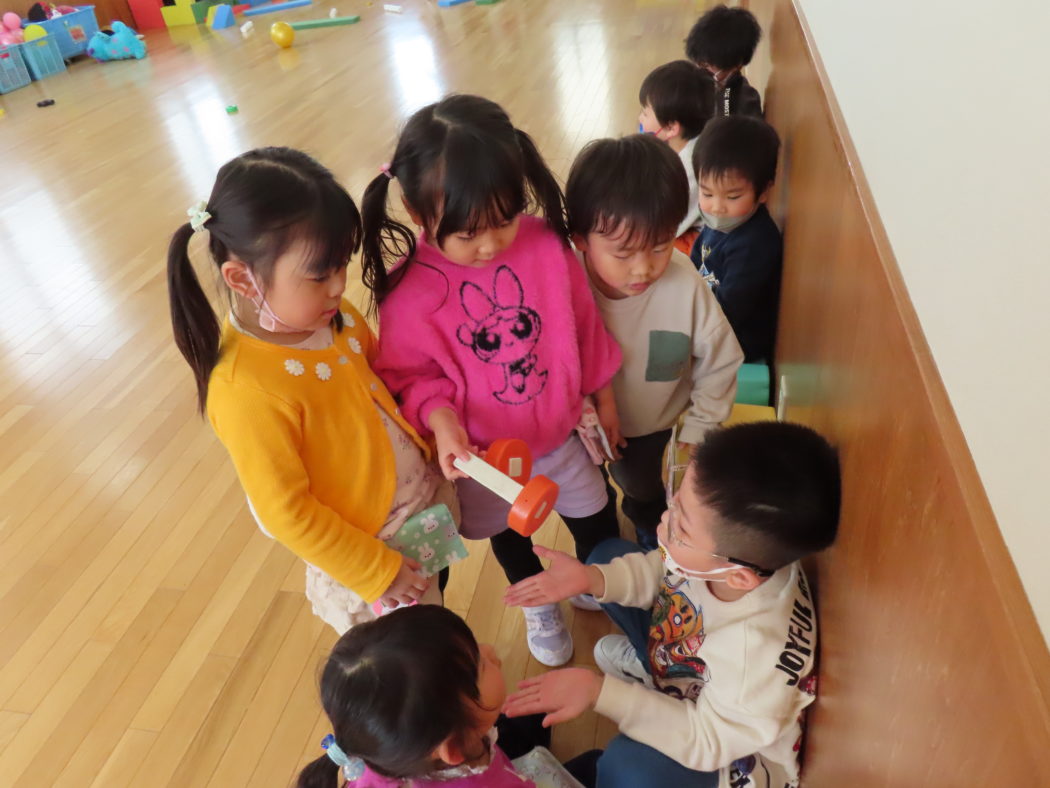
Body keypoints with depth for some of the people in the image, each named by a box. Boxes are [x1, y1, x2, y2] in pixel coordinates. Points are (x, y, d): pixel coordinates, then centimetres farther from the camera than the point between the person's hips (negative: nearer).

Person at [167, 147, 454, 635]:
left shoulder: (334, 319, -10)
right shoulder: (247, 391, -30)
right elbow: (287, 513, -23)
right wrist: (377, 571, -16)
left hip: (429, 502, 6)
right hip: (366, 554, -6)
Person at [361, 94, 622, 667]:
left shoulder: (546, 245, -21)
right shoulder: (408, 293, -27)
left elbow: (585, 327, -7)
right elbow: (412, 376, -13)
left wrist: (603, 398, 4)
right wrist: (440, 420, -34)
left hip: (561, 432, 2)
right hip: (484, 458, -1)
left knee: (598, 521, 24)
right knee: (508, 537, 28)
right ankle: (537, 604, 61)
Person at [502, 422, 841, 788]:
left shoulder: (758, 656, -45)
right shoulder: (735, 549, -30)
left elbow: (705, 741, -27)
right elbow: (662, 571, -8)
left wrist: (599, 691, -34)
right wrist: (592, 578, -24)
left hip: (727, 750, -6)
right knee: (609, 553, 6)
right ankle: (653, 660, 29)